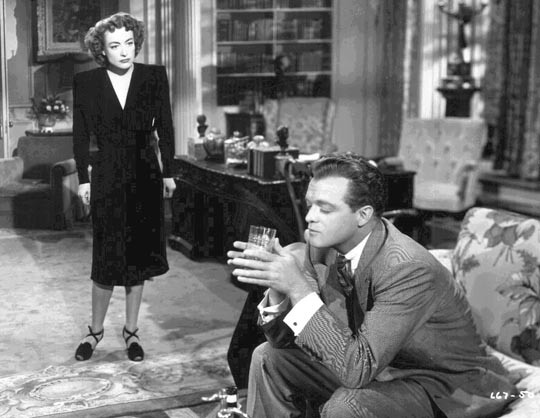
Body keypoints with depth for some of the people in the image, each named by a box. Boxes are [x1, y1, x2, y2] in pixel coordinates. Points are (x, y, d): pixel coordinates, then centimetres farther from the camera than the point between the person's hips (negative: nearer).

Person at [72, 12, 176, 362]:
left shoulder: (155, 77, -1)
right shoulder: (86, 83, -2)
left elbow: (165, 127, 4)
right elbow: (81, 134, 2)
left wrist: (168, 172, 3)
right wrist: (84, 179, -1)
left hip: (145, 176, 1)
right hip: (107, 177, -1)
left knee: (139, 256, 8)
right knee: (107, 260, 0)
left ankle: (132, 330, 23)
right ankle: (96, 330, 20)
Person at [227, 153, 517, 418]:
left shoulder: (408, 269, -31)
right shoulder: (321, 242, -9)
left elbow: (359, 368, -35)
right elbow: (286, 339, -4)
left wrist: (299, 287, -37)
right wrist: (277, 288, -25)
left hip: (443, 388, -7)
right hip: (378, 366, 7)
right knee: (269, 358, 0)